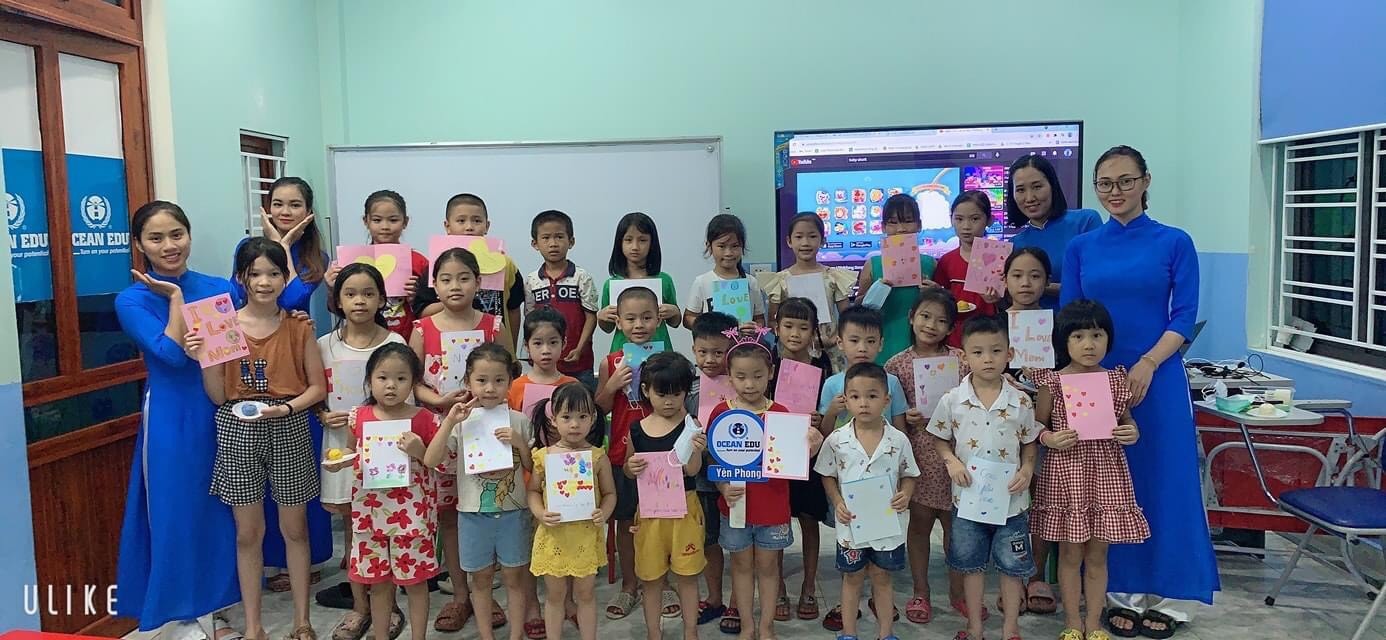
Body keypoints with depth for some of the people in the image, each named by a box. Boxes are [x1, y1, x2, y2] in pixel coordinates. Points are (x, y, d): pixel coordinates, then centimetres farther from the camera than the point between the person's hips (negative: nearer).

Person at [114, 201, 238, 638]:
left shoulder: (220, 288, 3)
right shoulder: (133, 300, -6)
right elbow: (172, 355, -20)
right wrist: (175, 297, -14)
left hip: (224, 413, 3)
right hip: (172, 419, -3)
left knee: (221, 508, 11)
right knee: (177, 508, 6)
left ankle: (213, 602, 28)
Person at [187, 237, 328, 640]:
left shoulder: (298, 327, -1)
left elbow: (318, 386, -1)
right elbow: (219, 396, -1)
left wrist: (286, 407, -17)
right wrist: (202, 359, -16)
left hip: (289, 429, 0)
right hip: (238, 430, 0)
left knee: (294, 528, 9)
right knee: (248, 532, 8)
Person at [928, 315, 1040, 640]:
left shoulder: (1021, 402, -7)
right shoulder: (952, 400, -8)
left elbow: (1029, 442, 5)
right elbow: (940, 439, 4)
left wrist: (1027, 470, -11)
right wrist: (952, 462, -13)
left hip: (1010, 498, 0)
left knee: (1013, 564, 11)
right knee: (971, 563, 14)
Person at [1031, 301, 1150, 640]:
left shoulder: (1117, 380, 2)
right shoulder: (1052, 382, -6)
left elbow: (1127, 422, 12)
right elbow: (1036, 426, 1)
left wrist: (1133, 433, -9)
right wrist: (1050, 439, -18)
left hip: (1106, 472, 2)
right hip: (1066, 473, -2)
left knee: (1097, 555, 11)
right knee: (1070, 553, 8)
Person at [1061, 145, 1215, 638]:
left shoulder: (1175, 243, 1)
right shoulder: (1080, 248, 7)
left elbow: (1184, 318, -4)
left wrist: (1146, 365, -17)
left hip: (1157, 379, -2)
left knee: (1163, 483, 3)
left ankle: (1165, 596, 16)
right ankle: (1120, 593, 19)